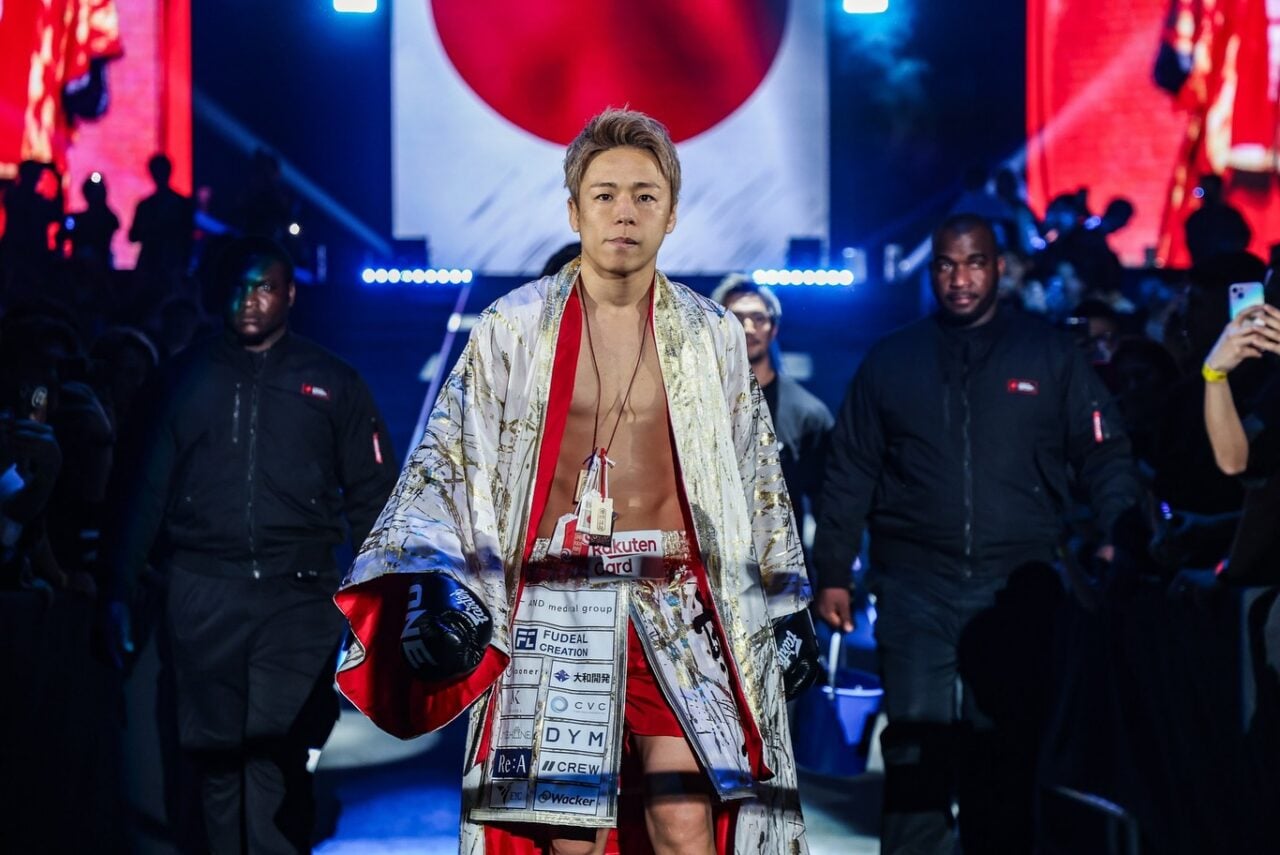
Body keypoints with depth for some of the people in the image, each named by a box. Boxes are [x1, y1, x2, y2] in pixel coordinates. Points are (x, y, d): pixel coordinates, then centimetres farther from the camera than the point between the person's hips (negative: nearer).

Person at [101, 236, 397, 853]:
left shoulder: (332, 382, 10)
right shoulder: (188, 377, 12)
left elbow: (372, 495, 9)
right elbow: (144, 486, 11)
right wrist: (119, 588, 4)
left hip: (298, 594, -2)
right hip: (202, 594, 2)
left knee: (278, 758, -11)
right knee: (214, 755, 4)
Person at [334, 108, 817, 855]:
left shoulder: (713, 337, 8)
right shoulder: (513, 329, 4)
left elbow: (756, 476, 15)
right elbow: (451, 463, 1)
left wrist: (785, 608, 14)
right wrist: (435, 587, -12)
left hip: (678, 615, 1)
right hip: (555, 615, -1)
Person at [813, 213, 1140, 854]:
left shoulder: (1049, 355, 7)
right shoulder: (889, 361, 11)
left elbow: (1104, 456, 5)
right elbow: (849, 474, 12)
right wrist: (832, 573, 7)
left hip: (1017, 588, 0)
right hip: (914, 590, 1)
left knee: (1008, 752, 2)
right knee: (916, 750, -4)